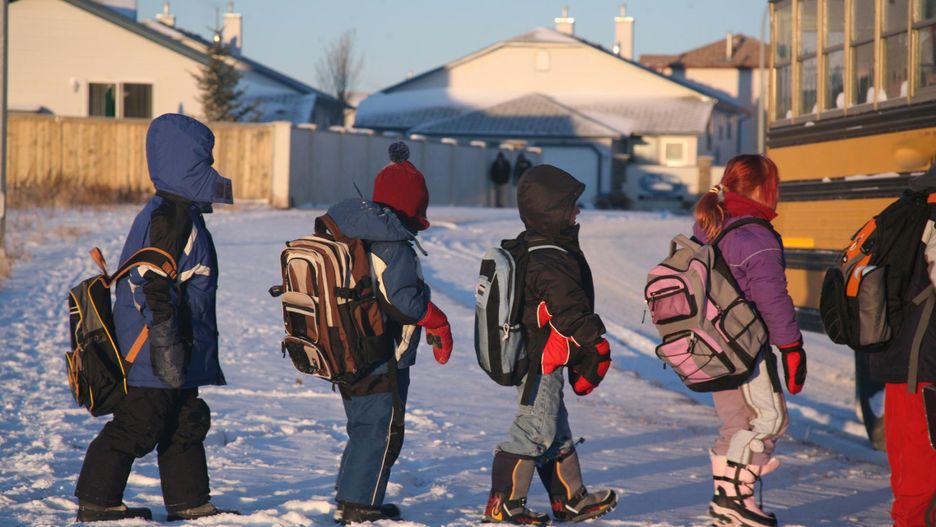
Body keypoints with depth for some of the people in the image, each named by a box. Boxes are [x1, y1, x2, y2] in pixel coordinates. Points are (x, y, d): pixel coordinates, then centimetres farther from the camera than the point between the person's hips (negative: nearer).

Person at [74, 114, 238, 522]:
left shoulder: (182, 213, 15)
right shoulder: (167, 217, -18)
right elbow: (156, 284, -24)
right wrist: (166, 342, -26)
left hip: (181, 354, 11)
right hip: (156, 351, -11)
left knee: (186, 424, 15)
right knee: (138, 426, -4)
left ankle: (189, 502, 23)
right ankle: (96, 500, 3)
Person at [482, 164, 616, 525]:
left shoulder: (527, 249, 12)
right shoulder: (552, 262, -23)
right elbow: (571, 312, -22)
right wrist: (596, 345, -8)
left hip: (530, 357, 11)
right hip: (541, 363, -11)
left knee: (557, 432, 17)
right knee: (535, 429, -5)